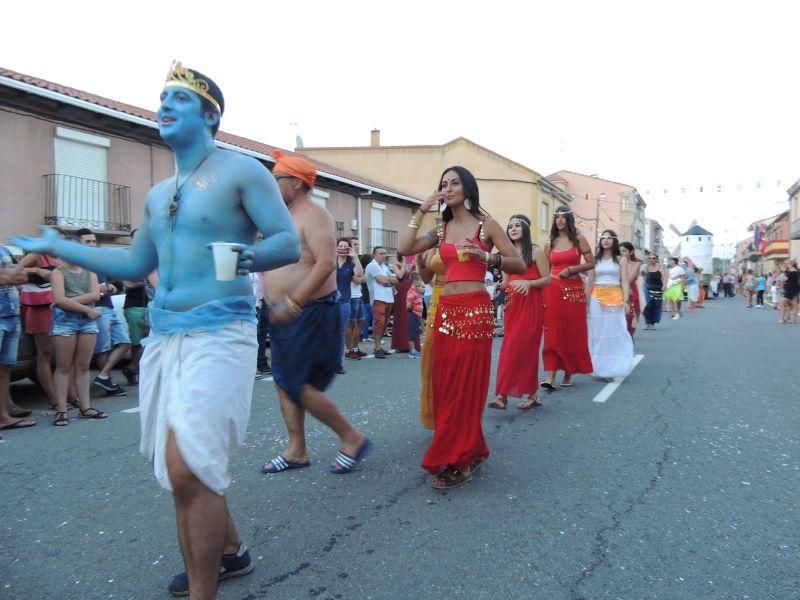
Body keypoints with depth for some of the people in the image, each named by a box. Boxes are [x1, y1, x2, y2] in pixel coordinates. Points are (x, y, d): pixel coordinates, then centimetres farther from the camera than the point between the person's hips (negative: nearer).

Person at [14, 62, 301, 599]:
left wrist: (252, 257, -32)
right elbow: (136, 266, 25)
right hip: (163, 337, 8)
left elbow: (291, 243, -11)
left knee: (187, 469, -15)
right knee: (186, 467, 15)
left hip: (219, 334, -7)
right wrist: (57, 247, 28)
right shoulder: (158, 195, 18)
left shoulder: (241, 171, -3)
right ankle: (229, 550, 37)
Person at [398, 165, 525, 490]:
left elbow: (519, 265, -2)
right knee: (446, 385, 8)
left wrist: (487, 257, -18)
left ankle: (458, 460, 6)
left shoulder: (486, 224, 1)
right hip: (445, 309, 6)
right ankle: (470, 452, 23)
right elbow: (404, 248, 1)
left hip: (475, 310, -6)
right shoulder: (441, 229, 14)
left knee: (466, 385, -3)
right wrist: (420, 212, 1)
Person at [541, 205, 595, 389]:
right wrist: (543, 291, 5)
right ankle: (551, 376, -9)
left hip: (574, 289, -1)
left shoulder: (579, 239, 3)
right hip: (553, 290, 2)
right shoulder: (550, 243, 11)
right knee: (553, 333, -6)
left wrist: (570, 269, -13)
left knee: (572, 333, 5)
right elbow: (546, 269, 12)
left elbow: (591, 263, -2)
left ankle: (568, 373, 18)